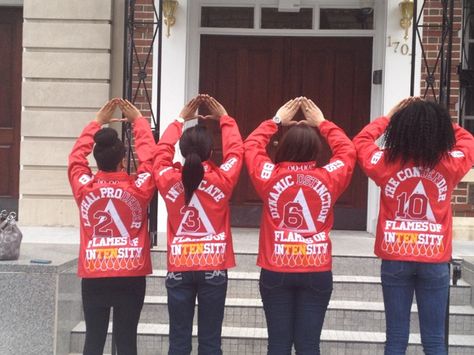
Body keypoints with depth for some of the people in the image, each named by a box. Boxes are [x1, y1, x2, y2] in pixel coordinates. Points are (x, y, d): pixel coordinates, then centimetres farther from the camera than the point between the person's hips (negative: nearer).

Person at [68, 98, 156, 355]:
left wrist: (97, 122, 21)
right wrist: (138, 121, 17)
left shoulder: (83, 188, -4)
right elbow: (150, 157, 6)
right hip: (130, 275, -1)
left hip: (93, 275, 1)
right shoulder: (138, 188, -7)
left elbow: (76, 156, 13)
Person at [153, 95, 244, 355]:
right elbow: (236, 150, 9)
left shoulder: (168, 179, -5)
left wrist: (180, 120, 22)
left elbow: (162, 150, 13)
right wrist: (225, 119, 19)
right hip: (214, 268, -1)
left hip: (179, 268, 1)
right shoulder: (222, 179, -8)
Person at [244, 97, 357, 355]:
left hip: (276, 272, 0)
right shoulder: (329, 178, -6)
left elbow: (251, 145, 11)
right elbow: (347, 150, 13)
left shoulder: (270, 176, -7)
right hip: (317, 273, 0)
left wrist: (276, 121, 20)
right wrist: (322, 123, 20)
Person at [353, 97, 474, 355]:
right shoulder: (451, 165, -6)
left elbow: (361, 140, 14)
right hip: (434, 260, 0)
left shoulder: (385, 163, -6)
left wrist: (389, 117, 17)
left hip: (395, 259, 0)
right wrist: (437, 119, 15)